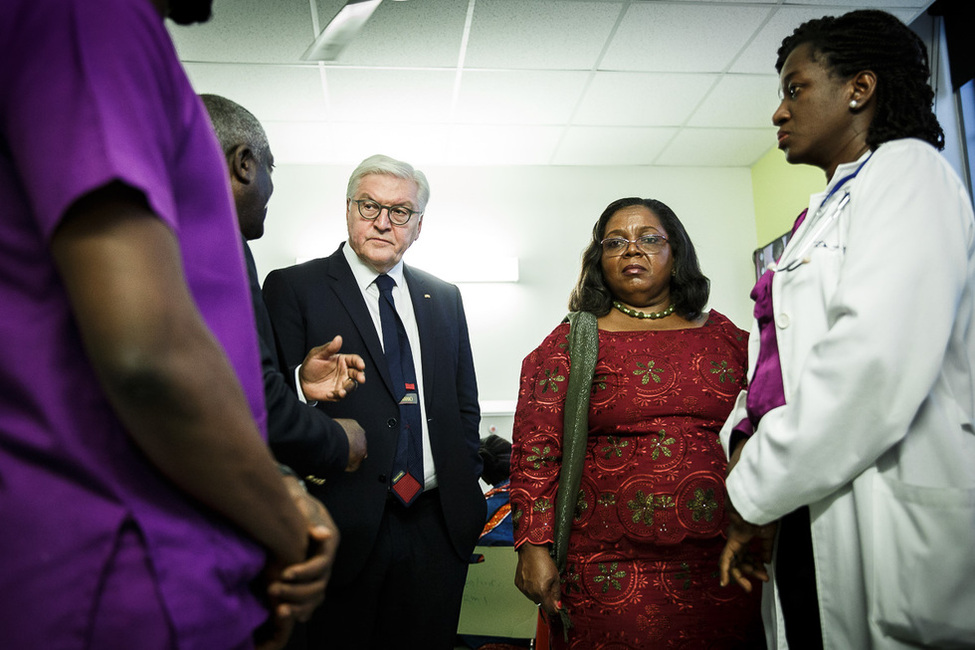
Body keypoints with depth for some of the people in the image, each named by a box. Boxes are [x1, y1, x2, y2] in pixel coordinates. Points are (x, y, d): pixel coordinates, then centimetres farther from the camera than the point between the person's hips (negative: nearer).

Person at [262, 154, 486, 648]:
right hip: (346, 527, -4)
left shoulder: (444, 297, 13)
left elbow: (464, 403, 15)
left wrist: (466, 488, 8)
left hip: (439, 527, 5)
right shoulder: (293, 288, -2)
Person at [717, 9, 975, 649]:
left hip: (896, 524, -8)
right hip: (806, 518, 8)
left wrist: (757, 496, -15)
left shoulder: (907, 169, -5)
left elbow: (877, 357, -21)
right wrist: (748, 440, -1)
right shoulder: (823, 216, 22)